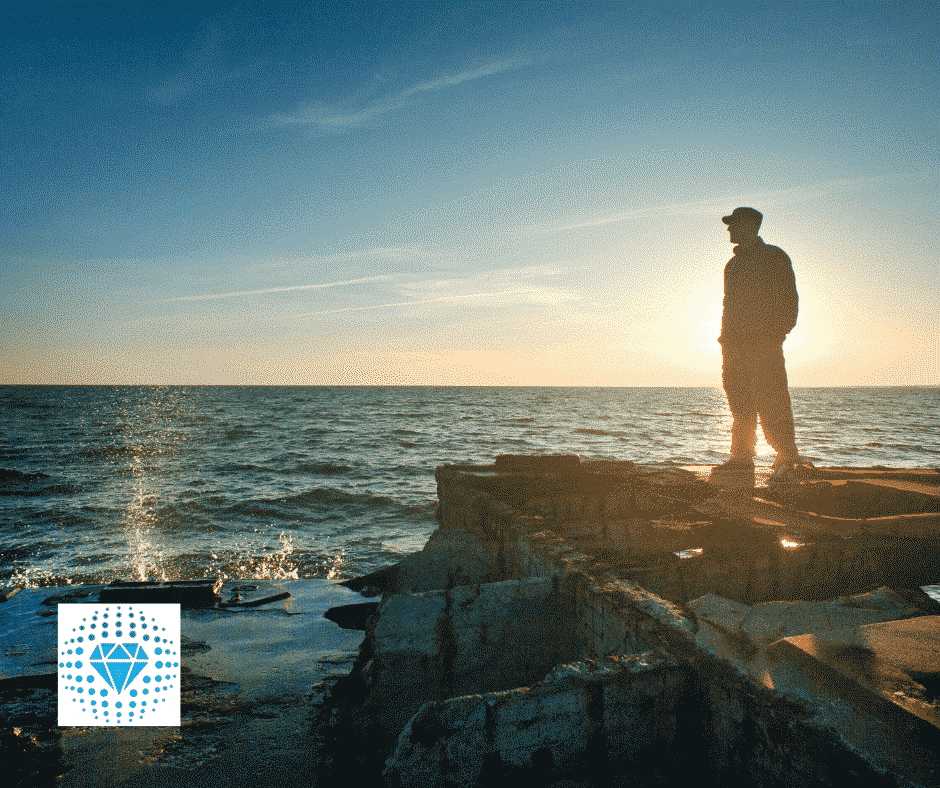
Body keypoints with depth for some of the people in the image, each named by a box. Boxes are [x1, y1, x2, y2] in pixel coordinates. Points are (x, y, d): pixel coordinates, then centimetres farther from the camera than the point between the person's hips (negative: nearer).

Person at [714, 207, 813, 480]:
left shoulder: (774, 257, 2)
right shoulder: (734, 264, 22)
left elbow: (788, 300, -4)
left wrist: (776, 335, -15)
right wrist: (726, 339, 14)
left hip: (764, 344, -6)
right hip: (735, 345, 7)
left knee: (770, 405, -12)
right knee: (740, 405, 7)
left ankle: (789, 458, -7)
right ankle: (742, 457, 12)